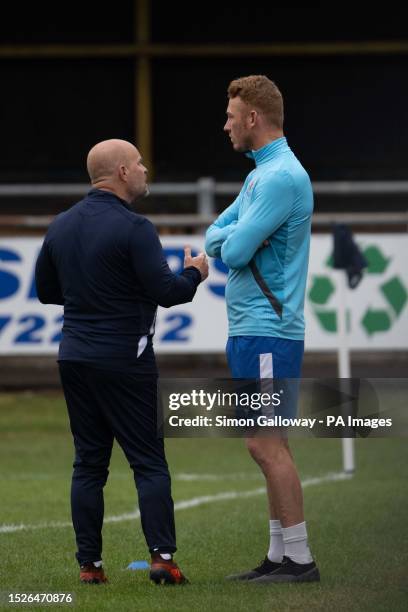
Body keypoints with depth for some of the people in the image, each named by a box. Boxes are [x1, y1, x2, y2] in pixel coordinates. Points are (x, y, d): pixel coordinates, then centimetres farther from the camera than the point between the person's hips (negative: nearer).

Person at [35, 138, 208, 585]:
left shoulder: (61, 226, 8)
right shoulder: (132, 228, -14)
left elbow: (46, 291, 16)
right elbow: (165, 292, -16)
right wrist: (194, 273, 3)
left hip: (75, 358, 6)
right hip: (124, 360, -6)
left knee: (88, 464, 8)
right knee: (149, 462, -1)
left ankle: (89, 564, 5)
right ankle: (161, 556, -9)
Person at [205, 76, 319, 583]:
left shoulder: (282, 177, -16)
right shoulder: (261, 173, 17)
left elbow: (235, 252, -20)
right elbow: (215, 237, 16)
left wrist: (234, 238, 2)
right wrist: (236, 235, -5)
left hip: (266, 332, -10)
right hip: (250, 330, 10)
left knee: (267, 445, -10)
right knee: (268, 446, 11)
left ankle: (299, 559, -8)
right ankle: (279, 556, 14)